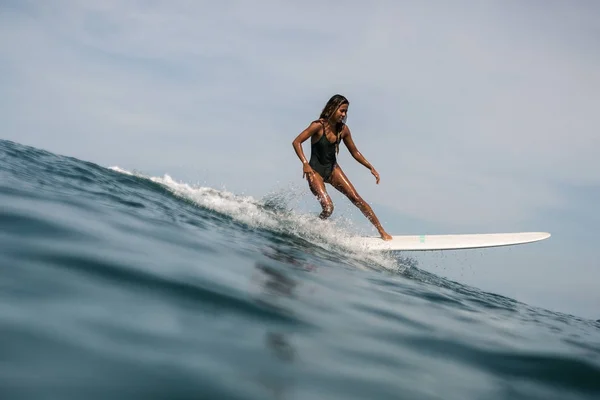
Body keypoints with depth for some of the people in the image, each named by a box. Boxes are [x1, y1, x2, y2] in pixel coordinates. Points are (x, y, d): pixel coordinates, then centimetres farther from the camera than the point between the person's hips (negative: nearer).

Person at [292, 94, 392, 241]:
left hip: (333, 168, 5)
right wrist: (305, 163, -31)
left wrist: (371, 168, 5)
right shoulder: (318, 126, -18)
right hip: (315, 171, -5)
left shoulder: (343, 129, -2)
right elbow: (296, 142, -19)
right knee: (328, 207, -20)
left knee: (356, 198, -4)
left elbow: (354, 152, 10)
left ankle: (381, 231, 3)